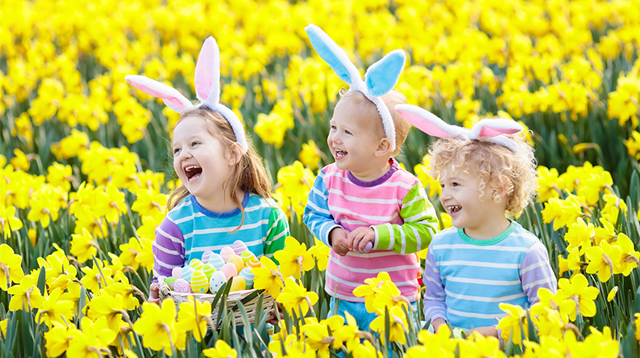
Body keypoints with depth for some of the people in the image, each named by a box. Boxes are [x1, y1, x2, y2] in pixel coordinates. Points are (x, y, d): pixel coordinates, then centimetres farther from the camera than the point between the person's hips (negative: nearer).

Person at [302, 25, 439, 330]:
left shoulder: (405, 188, -17)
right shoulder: (330, 179, -5)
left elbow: (427, 231, -15)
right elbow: (314, 214, 8)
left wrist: (378, 235, -24)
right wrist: (332, 233, -14)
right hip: (342, 297, 4)